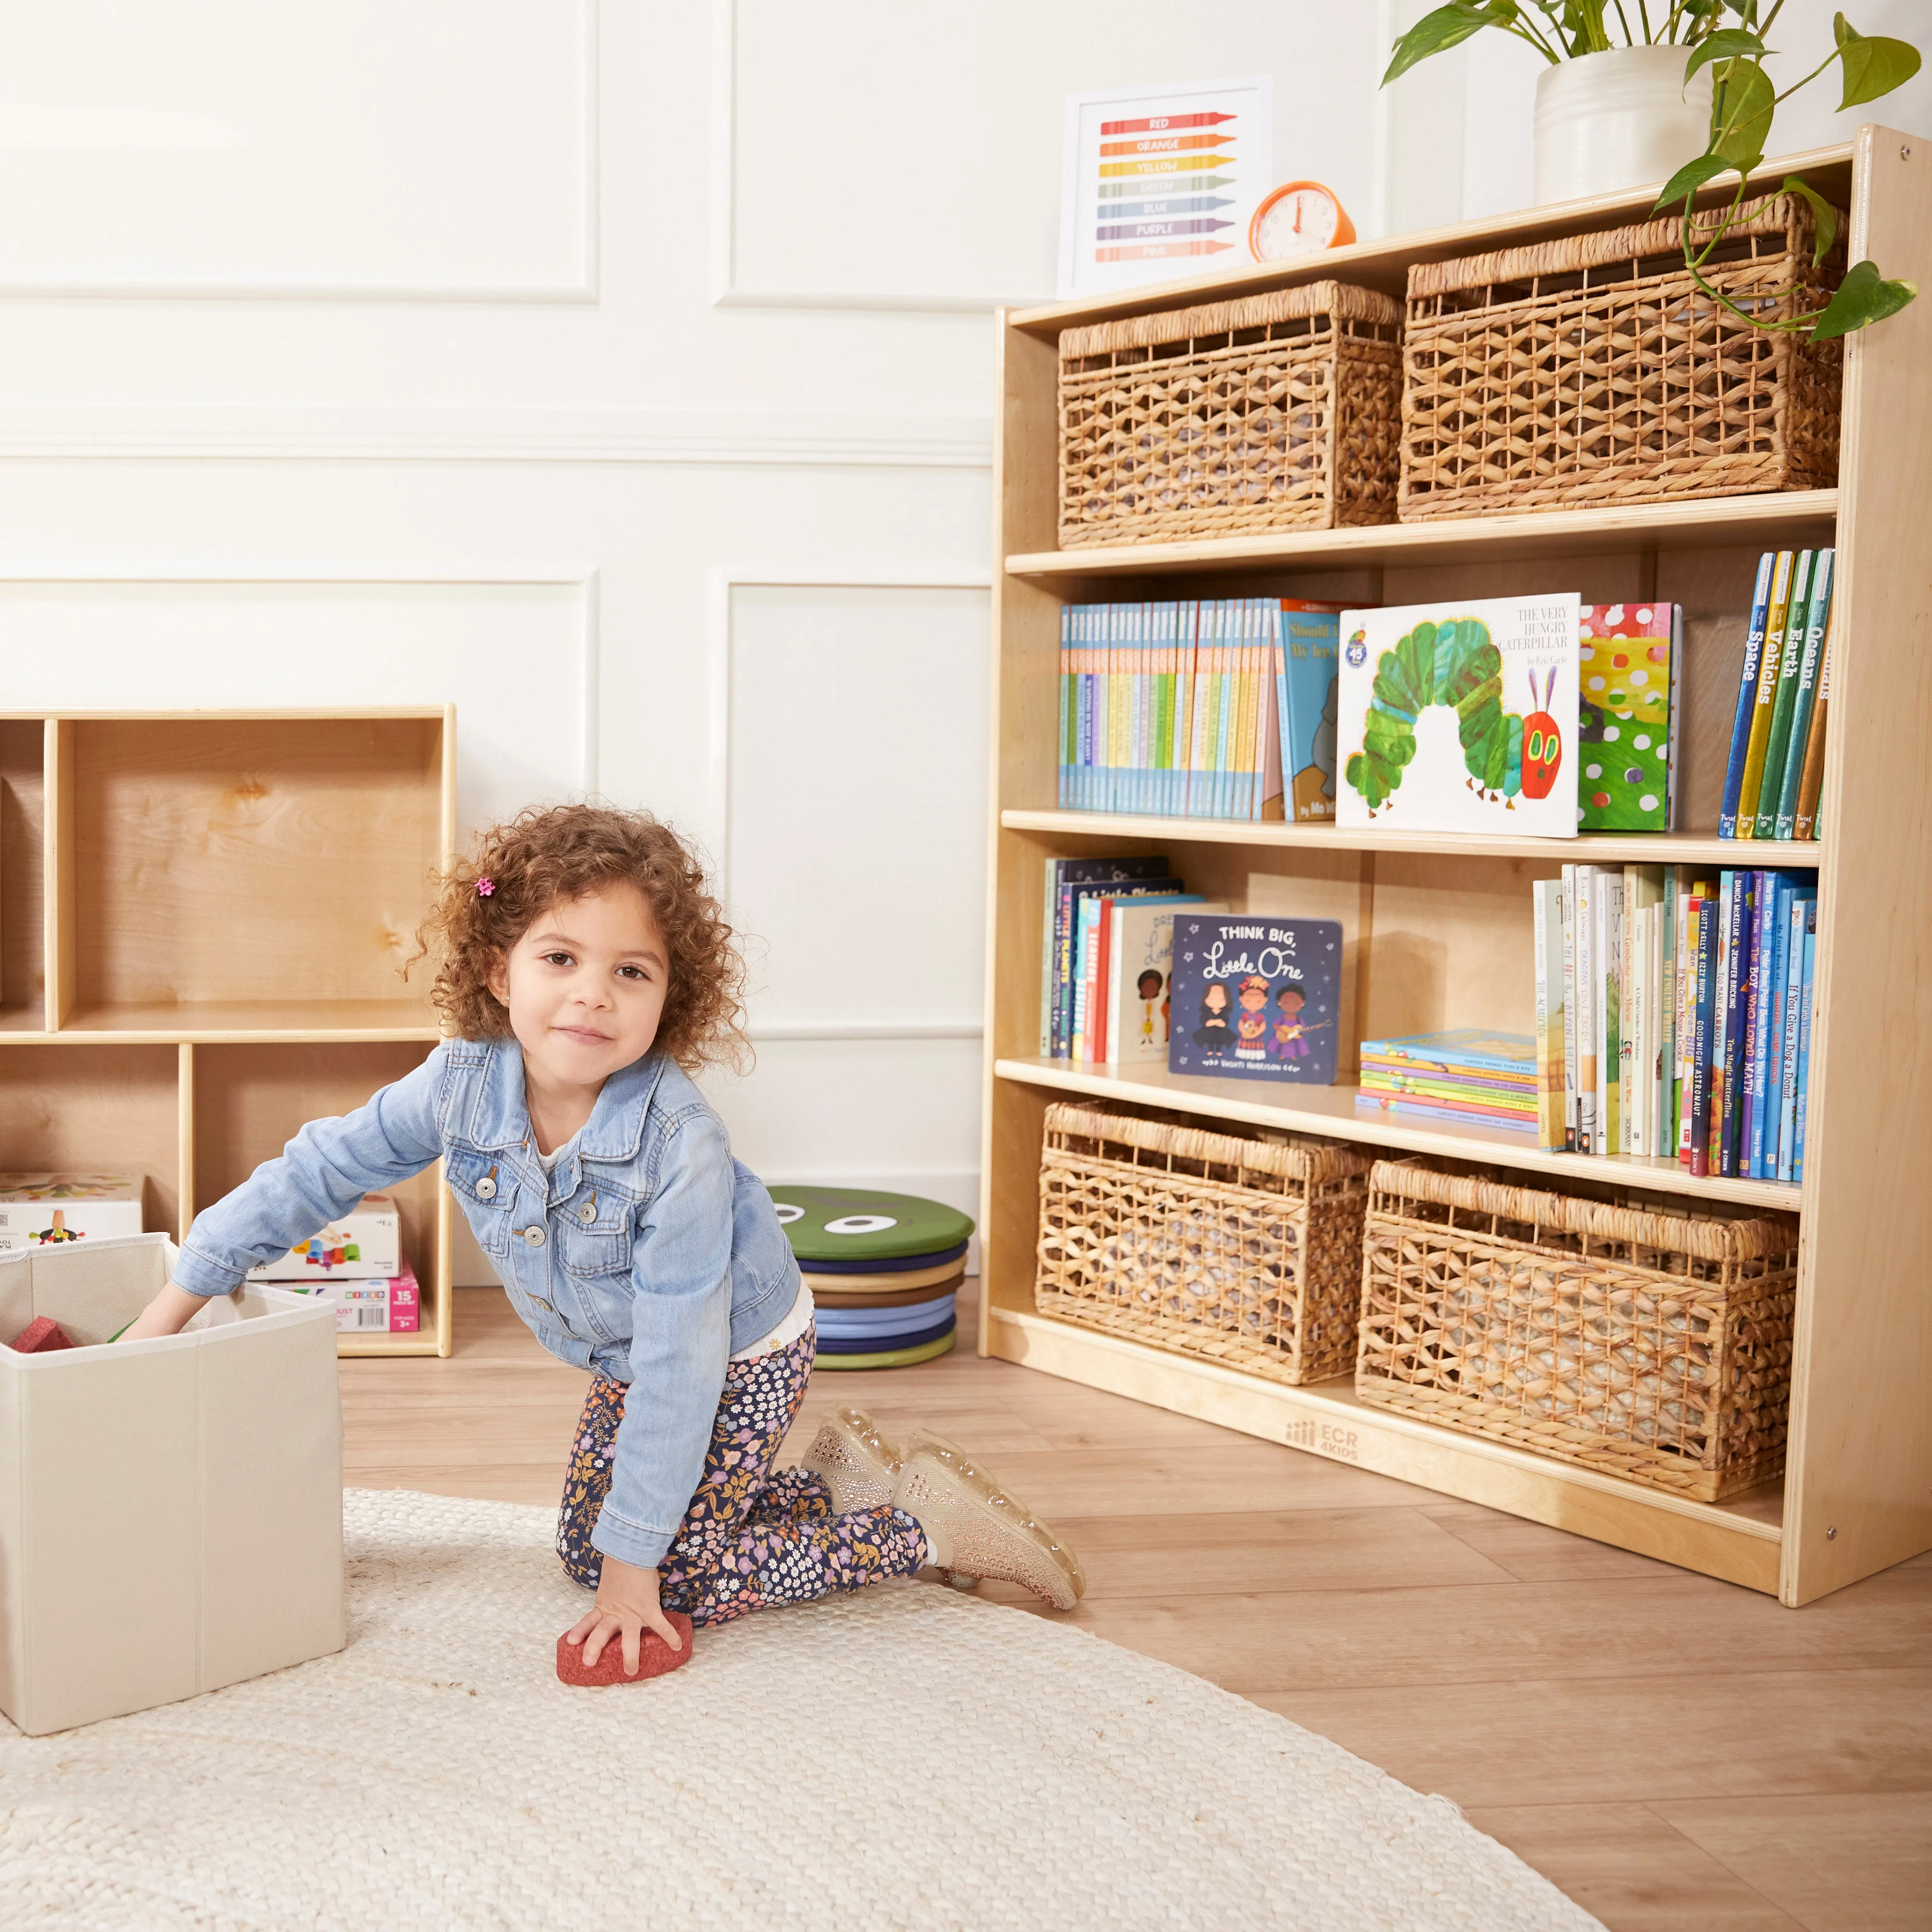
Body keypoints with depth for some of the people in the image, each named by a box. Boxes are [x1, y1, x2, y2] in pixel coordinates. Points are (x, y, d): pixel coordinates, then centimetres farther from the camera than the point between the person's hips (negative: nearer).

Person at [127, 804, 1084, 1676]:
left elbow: (680, 1366, -33)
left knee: (670, 1580, -7)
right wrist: (175, 1303, -5)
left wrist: (632, 1559, -27)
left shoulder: (682, 1145, -38)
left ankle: (928, 1522, 4)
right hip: (626, 1361, 7)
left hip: (737, 1362, -7)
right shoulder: (462, 1083, -22)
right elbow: (318, 1172, -7)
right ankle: (839, 1471, 25)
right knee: (586, 1549, 16)